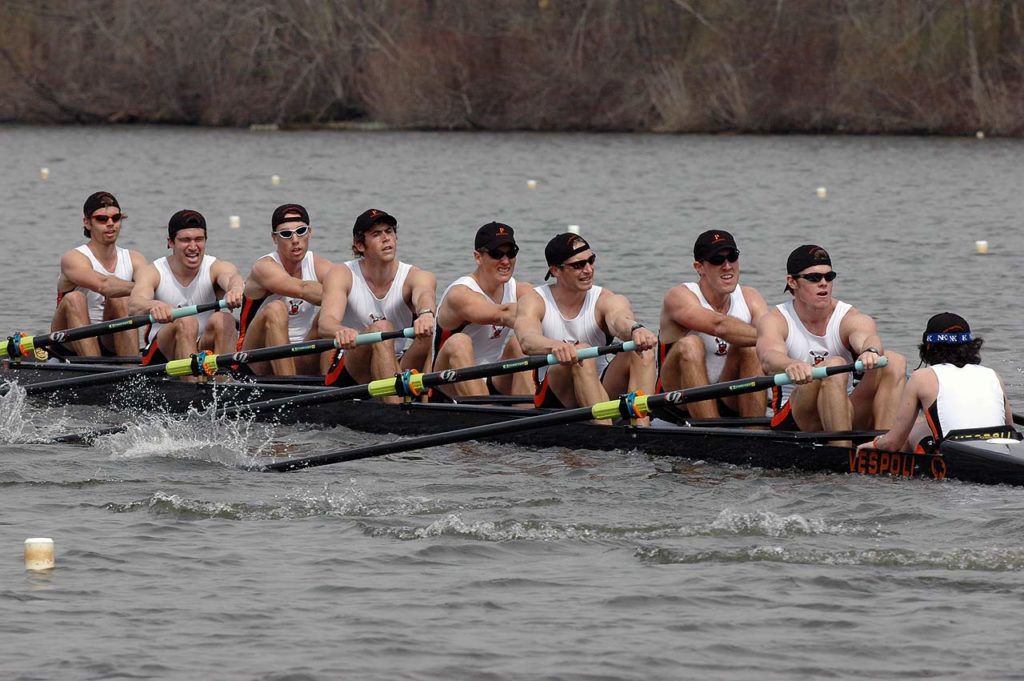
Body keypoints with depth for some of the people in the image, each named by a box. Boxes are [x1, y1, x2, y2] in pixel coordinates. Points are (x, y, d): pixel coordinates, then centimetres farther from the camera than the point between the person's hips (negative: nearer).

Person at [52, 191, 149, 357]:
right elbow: (103, 285, -29)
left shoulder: (133, 259, 7)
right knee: (74, 299, -29)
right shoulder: (74, 258, -9)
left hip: (111, 345, 3)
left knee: (119, 300, -23)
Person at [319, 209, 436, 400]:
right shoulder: (342, 275, -6)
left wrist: (426, 314, -56)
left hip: (401, 369, 2)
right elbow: (326, 322, -24)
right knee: (381, 328, -31)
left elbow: (424, 295, -30)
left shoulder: (416, 277, -3)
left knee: (427, 335, -26)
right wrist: (340, 331, -51)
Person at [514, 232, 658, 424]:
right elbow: (527, 340, -27)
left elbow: (619, 320, -26)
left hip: (603, 390, 3)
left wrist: (636, 330, -52)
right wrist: (555, 346, -51)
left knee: (642, 353, -22)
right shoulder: (535, 302, -4)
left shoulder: (606, 300, 0)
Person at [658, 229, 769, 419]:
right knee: (689, 346, -30)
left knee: (751, 349, -22)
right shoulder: (679, 297, -12)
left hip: (728, 405, 4)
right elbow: (720, 325, -32)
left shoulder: (749, 298, 4)